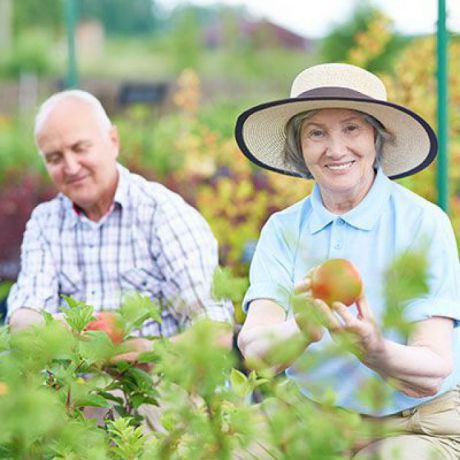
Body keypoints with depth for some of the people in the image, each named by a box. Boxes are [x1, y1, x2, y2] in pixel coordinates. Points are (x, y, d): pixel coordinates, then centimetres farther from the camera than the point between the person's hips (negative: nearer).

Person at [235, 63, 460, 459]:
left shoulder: (424, 224, -9)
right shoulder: (282, 230, 1)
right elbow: (254, 350, -14)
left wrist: (371, 348, -36)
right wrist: (302, 330, -36)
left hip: (418, 428, -2)